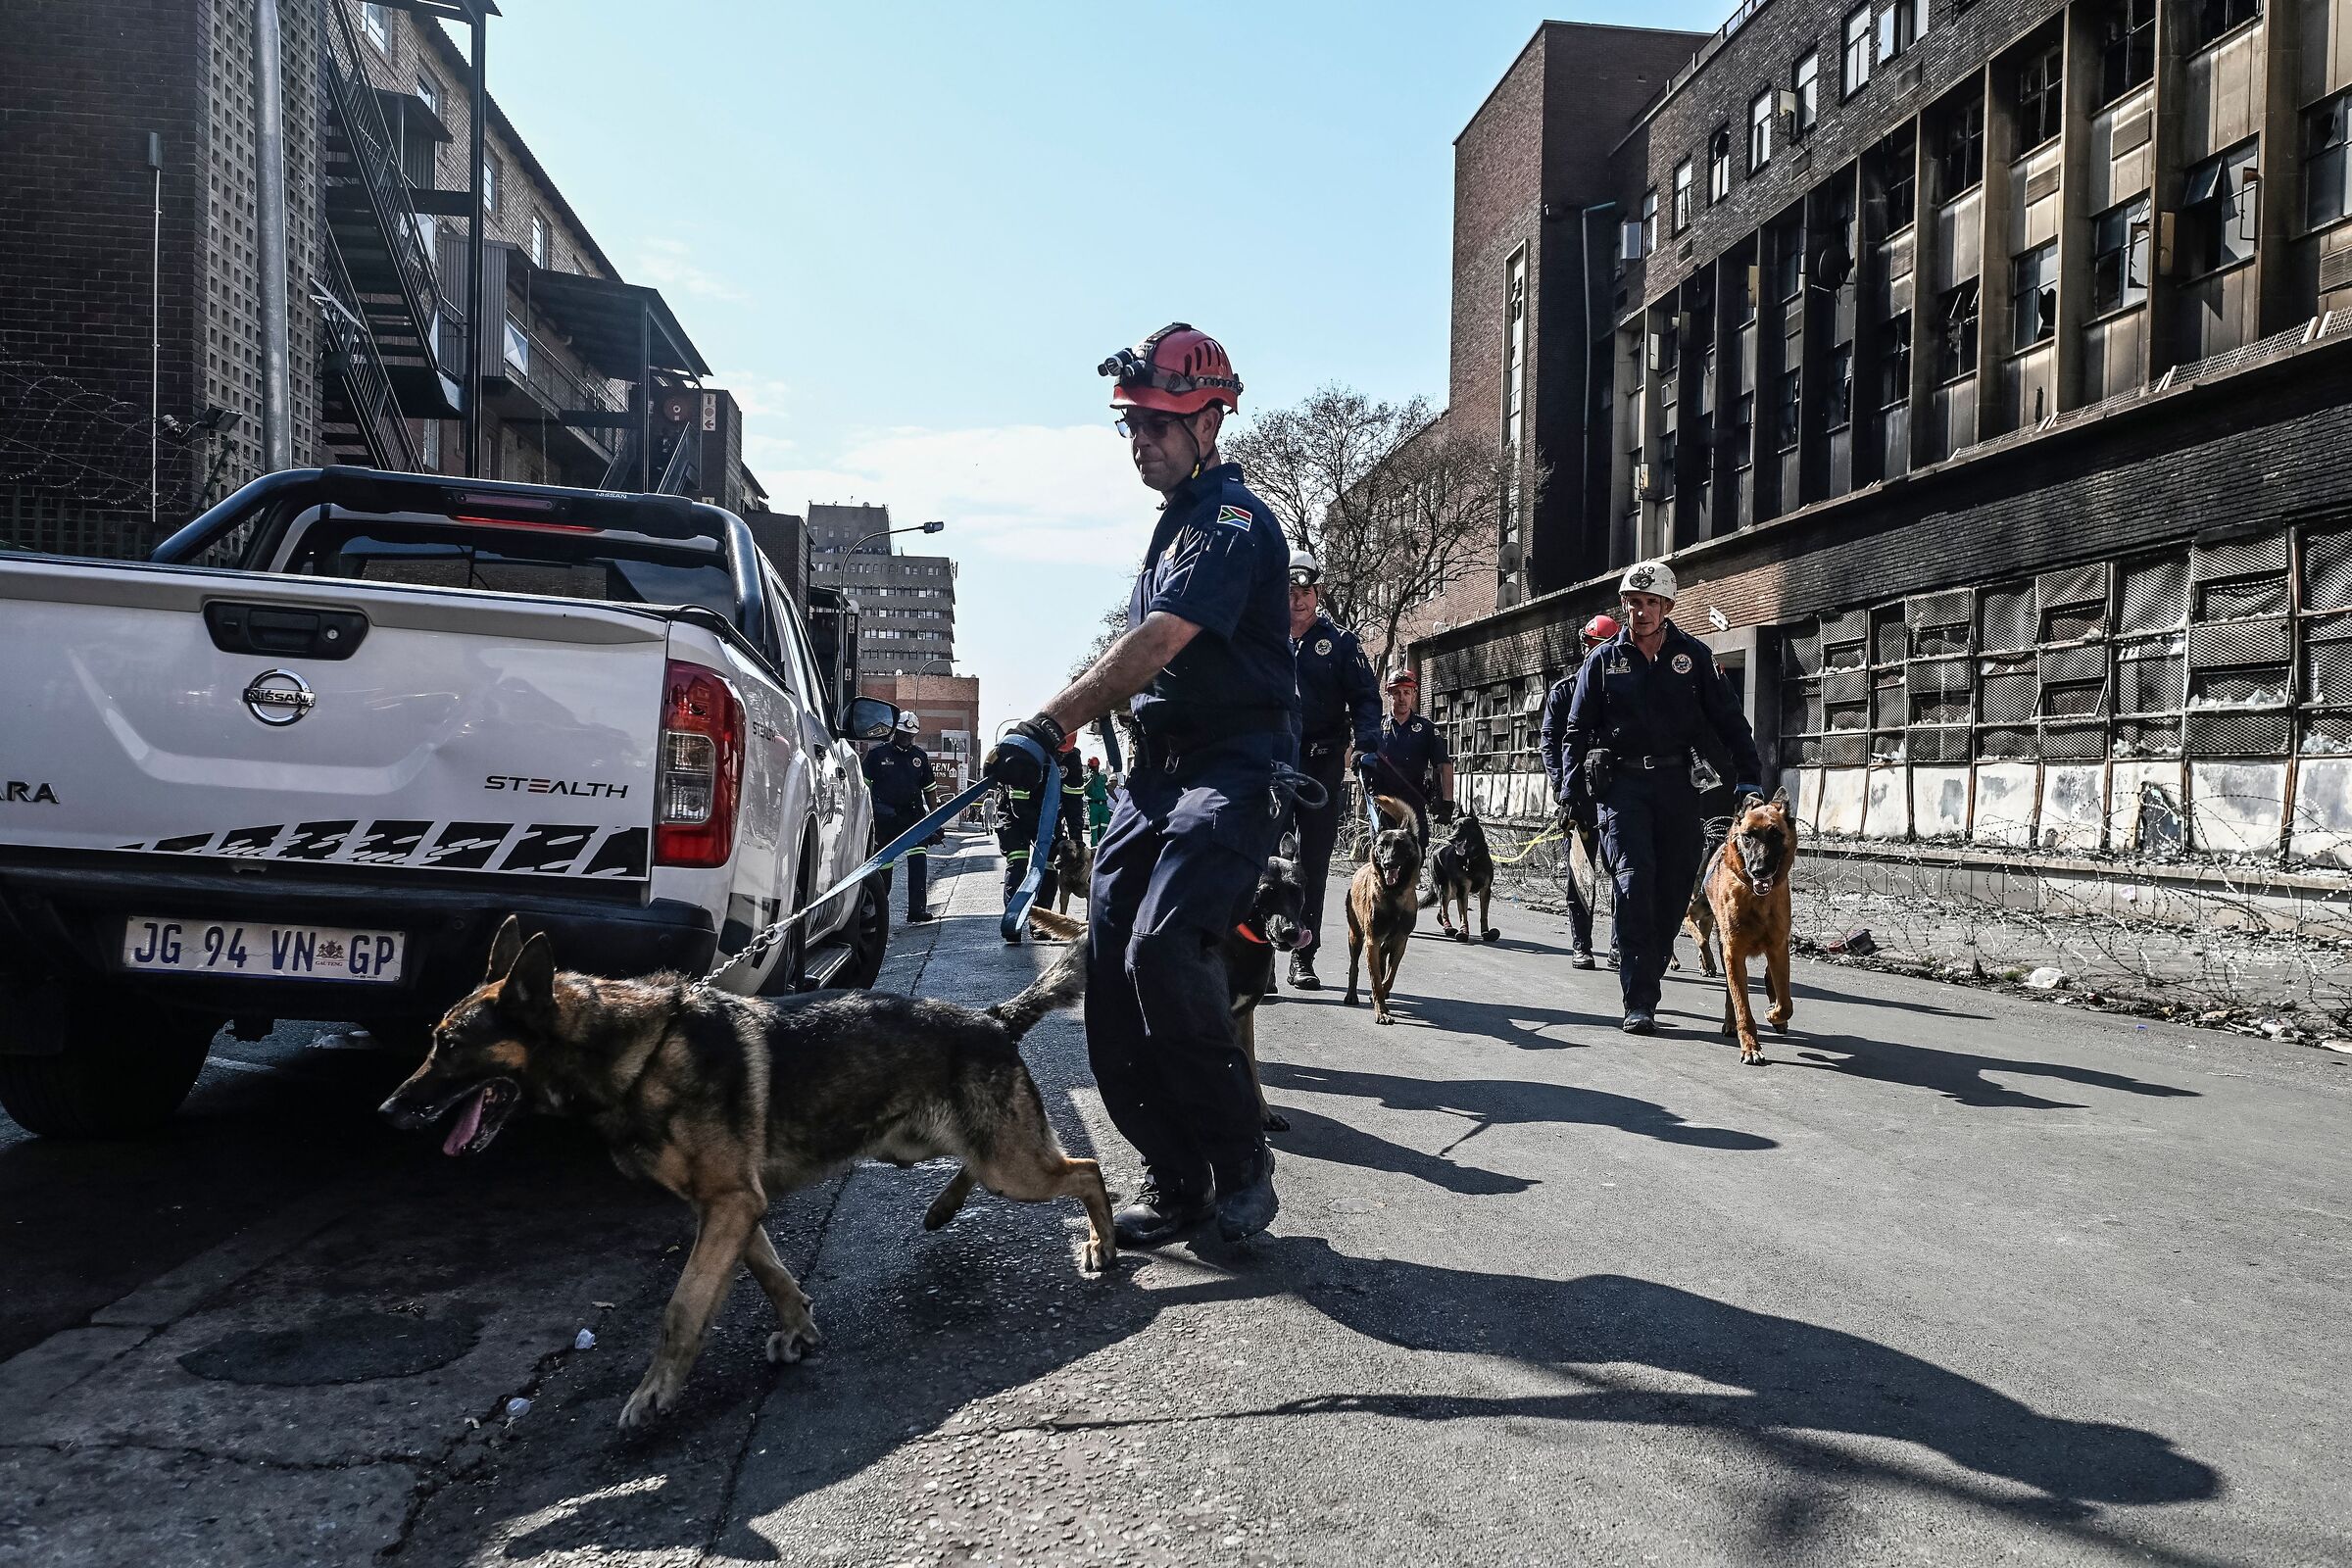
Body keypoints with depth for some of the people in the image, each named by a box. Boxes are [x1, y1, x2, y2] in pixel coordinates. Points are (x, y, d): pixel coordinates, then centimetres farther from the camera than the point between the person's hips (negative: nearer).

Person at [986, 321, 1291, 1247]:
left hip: (1231, 770, -9)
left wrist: (1050, 725, -34)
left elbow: (1159, 643, -25)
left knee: (1163, 950, -26)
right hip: (1156, 768, 9)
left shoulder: (1233, 520, -10)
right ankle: (1175, 1176, 10)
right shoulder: (1176, 520, 21)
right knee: (1109, 970, -1)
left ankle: (1240, 1161, -8)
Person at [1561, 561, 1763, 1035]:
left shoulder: (1693, 655, 8)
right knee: (1635, 881, -14)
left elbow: (1729, 720, 8)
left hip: (1678, 783, 2)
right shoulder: (1604, 659, 7)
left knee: (1675, 887, 2)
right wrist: (1571, 791, -2)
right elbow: (1578, 731, 8)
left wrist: (1749, 779, -1)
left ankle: (1644, 979, 20)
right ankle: (1639, 1003, -12)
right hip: (1621, 783, -2)